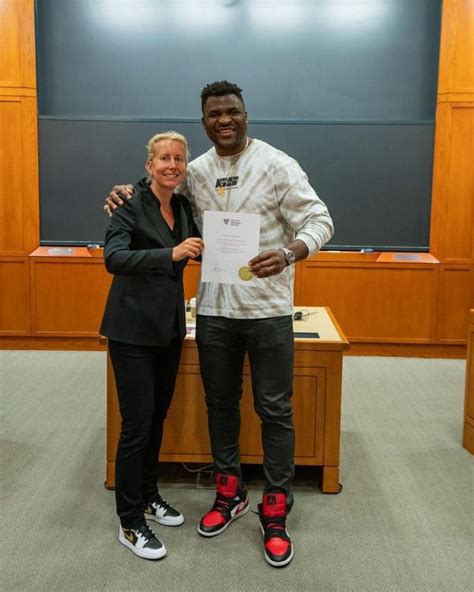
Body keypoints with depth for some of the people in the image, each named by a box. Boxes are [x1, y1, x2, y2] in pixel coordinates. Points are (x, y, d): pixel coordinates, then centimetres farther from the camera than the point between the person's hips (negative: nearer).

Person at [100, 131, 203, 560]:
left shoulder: (183, 207, 7)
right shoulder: (131, 204, -12)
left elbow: (202, 251, 19)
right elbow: (114, 257, -26)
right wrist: (171, 254, -36)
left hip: (170, 328, 7)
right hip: (133, 330, -7)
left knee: (158, 418, 17)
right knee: (137, 425, -3)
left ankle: (149, 494, 35)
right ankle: (130, 524, 11)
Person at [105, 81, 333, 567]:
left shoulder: (277, 165, -7)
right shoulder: (195, 172, 6)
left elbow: (319, 221, -10)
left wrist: (288, 254, -30)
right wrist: (129, 194, 2)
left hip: (267, 308, -4)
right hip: (213, 308, 4)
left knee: (274, 410, 3)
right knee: (220, 404, 15)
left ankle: (275, 511, 19)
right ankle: (230, 493, 35)